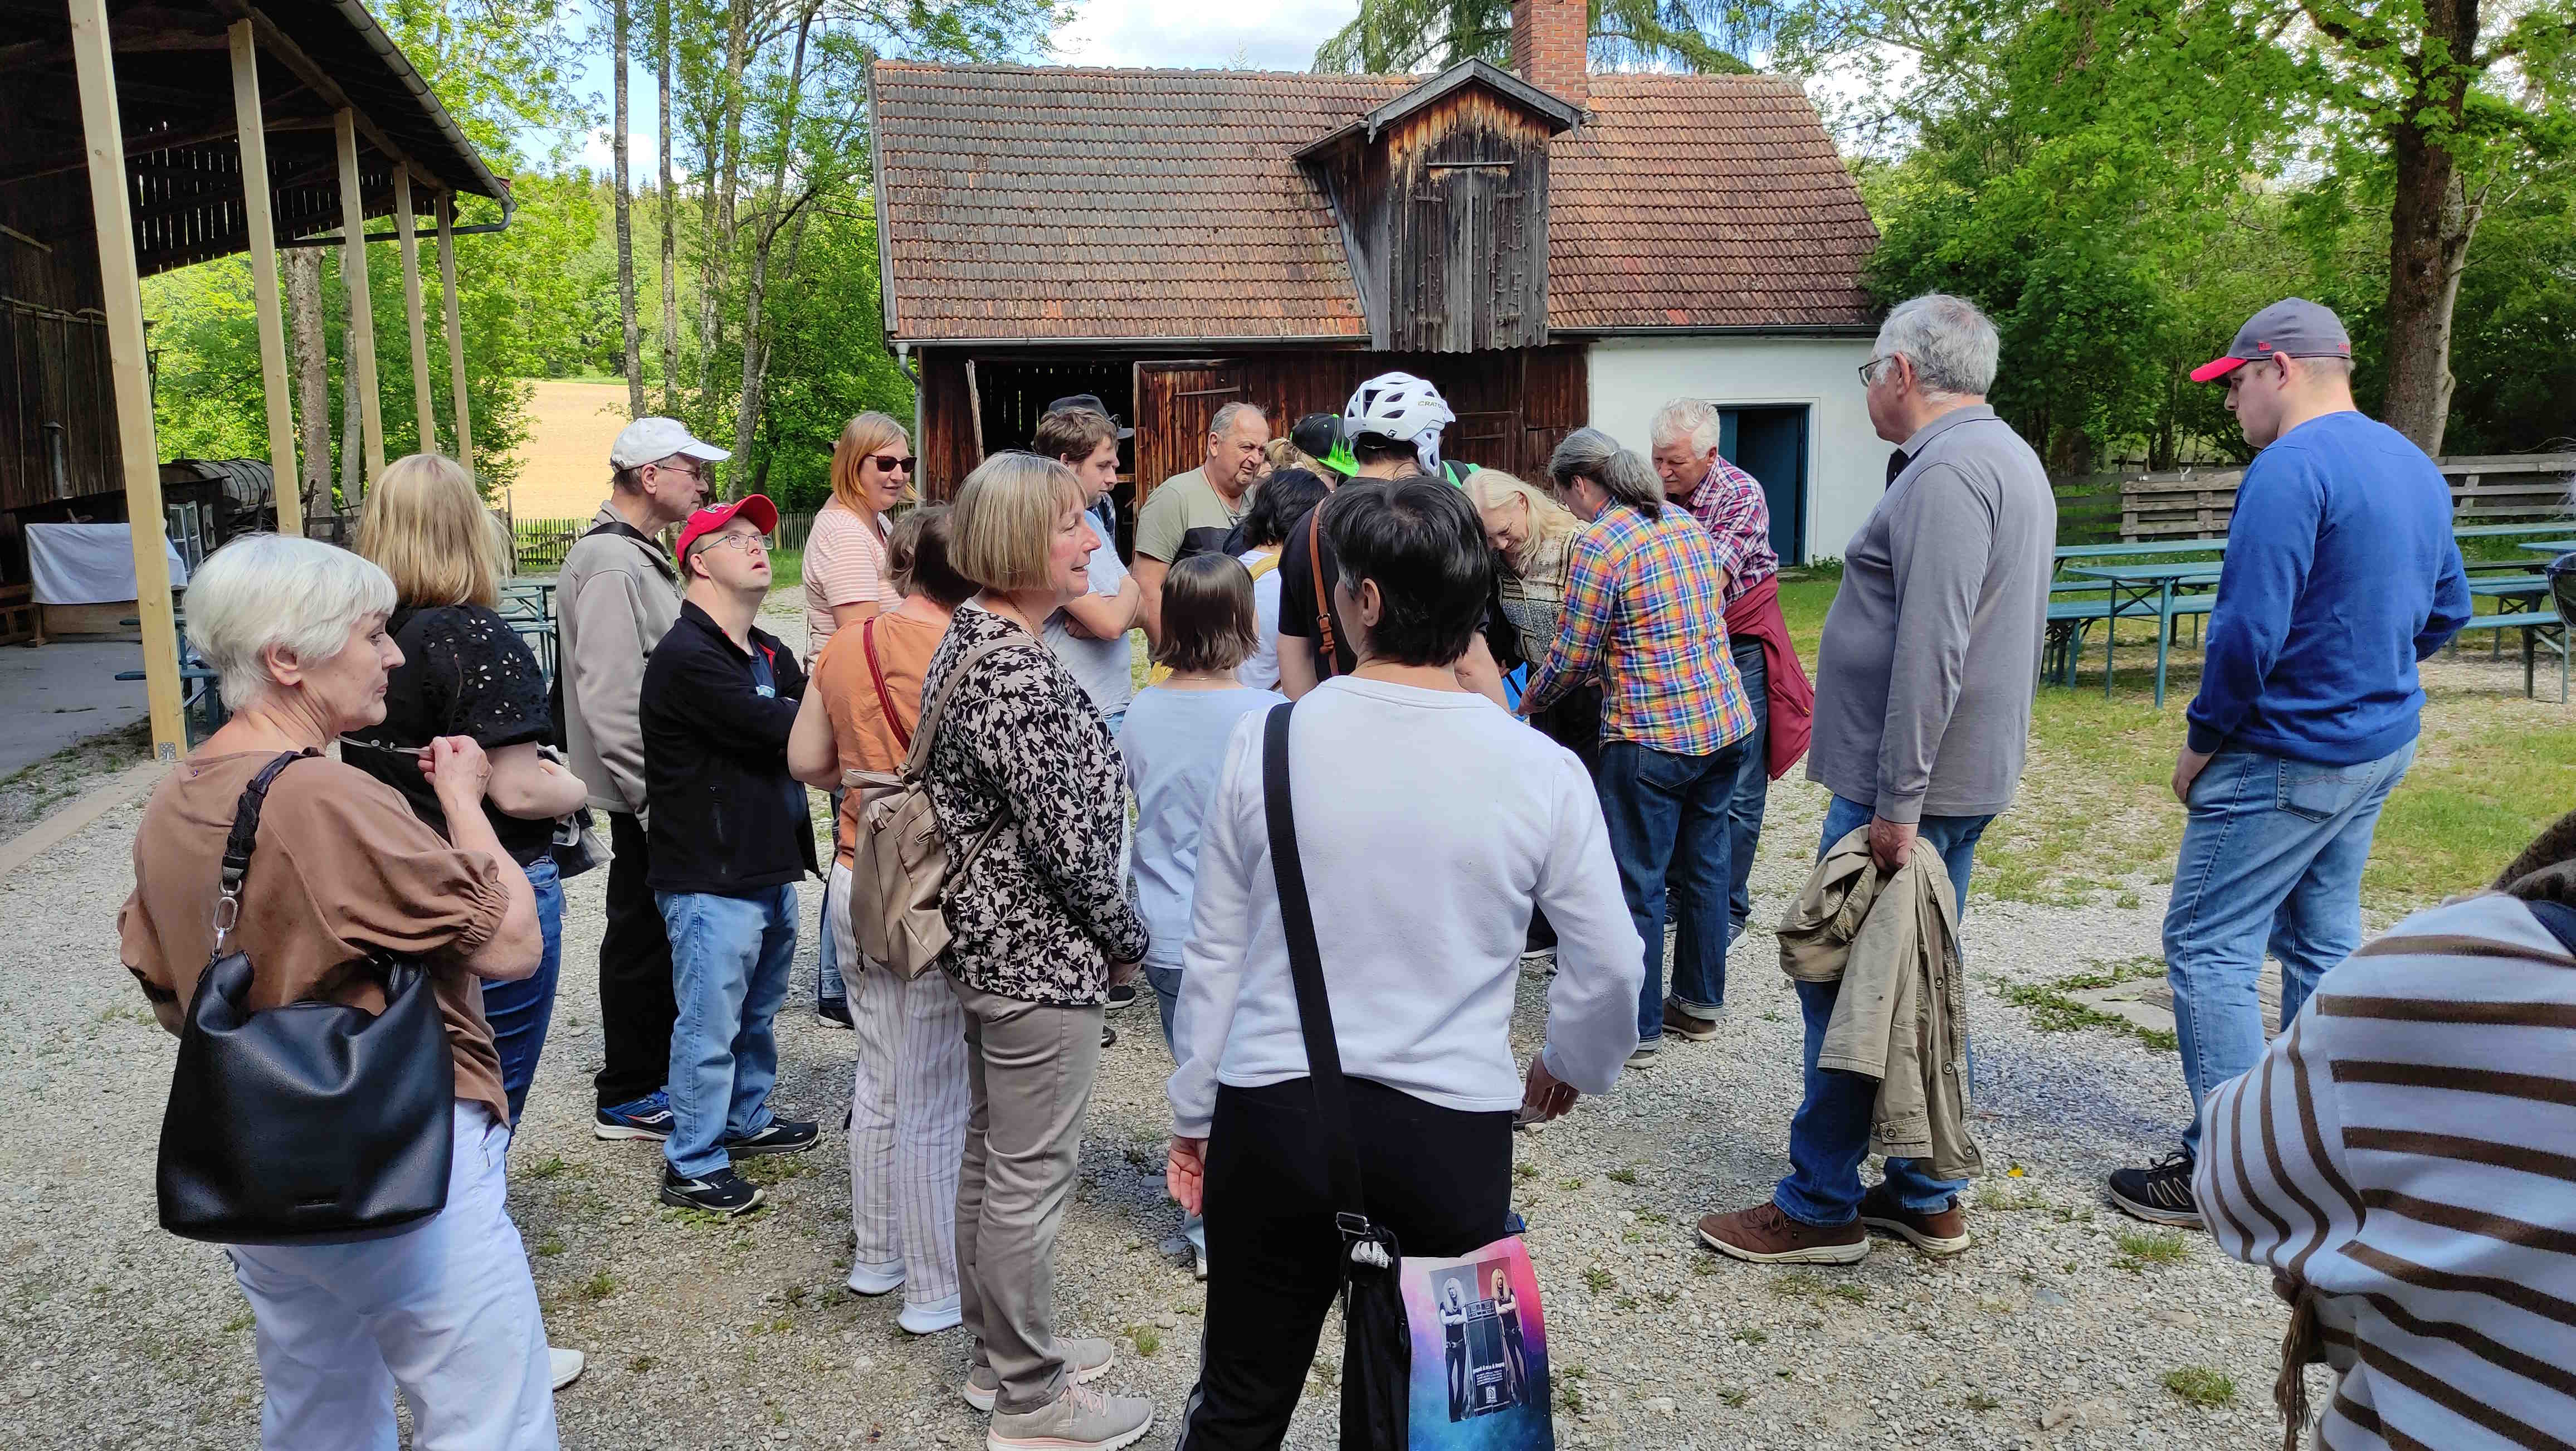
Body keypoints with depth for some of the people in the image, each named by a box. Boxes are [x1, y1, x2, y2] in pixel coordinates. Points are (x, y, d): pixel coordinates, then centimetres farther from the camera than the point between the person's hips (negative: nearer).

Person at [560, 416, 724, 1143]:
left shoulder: (642, 556, 15)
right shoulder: (611, 564, -19)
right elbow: (611, 695, -24)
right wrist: (651, 792, -22)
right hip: (644, 790, -10)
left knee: (659, 929, 18)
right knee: (641, 933, 0)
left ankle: (655, 1067, 32)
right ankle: (628, 1098, 13)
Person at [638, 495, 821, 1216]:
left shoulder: (772, 655, 14)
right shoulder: (686, 658, -16)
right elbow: (777, 731, -22)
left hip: (772, 868, 9)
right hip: (712, 877, -9)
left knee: (758, 1013, 21)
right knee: (711, 1023, -1)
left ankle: (748, 1119, 38)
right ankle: (691, 1164, 11)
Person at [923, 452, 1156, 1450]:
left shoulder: (972, 640, 8)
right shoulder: (1017, 670, -24)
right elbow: (1064, 833, -23)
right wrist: (1128, 937, -8)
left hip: (986, 941, 11)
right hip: (1041, 955, -11)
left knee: (991, 1154, 21)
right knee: (1032, 1178, 4)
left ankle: (1000, 1352, 38)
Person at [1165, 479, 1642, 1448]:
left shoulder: (1266, 742, -8)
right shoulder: (1542, 770, -9)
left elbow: (1215, 953, -1)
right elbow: (1610, 968, 0)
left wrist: (1193, 1113, 13)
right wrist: (1570, 1067, 20)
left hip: (1274, 1115, 0)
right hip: (1454, 1133, 0)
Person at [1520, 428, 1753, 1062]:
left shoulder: (1596, 545, -12)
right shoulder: (1689, 523, 11)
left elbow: (1573, 655, -9)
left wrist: (1529, 701, 10)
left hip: (1651, 737, -8)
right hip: (1725, 723, 8)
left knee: (1637, 884, 3)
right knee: (1704, 867, 18)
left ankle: (1637, 1026, 12)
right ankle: (1699, 1002, 31)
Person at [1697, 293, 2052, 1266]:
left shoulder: (1947, 471, -17)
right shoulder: (2008, 458, 17)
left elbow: (1930, 654, -24)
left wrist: (1896, 803, -22)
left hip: (1906, 788, -10)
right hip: (1968, 779, 10)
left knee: (1844, 984, -2)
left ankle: (1822, 1207, 8)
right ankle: (1926, 1196, 26)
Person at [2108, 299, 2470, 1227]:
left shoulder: (2289, 469, -19)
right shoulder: (2415, 465, 12)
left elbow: (2250, 629, -23)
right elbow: (2446, 610, 20)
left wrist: (2201, 745, -13)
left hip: (2289, 755, -10)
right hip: (2383, 744, 10)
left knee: (2208, 947, -3)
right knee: (2322, 941, 17)